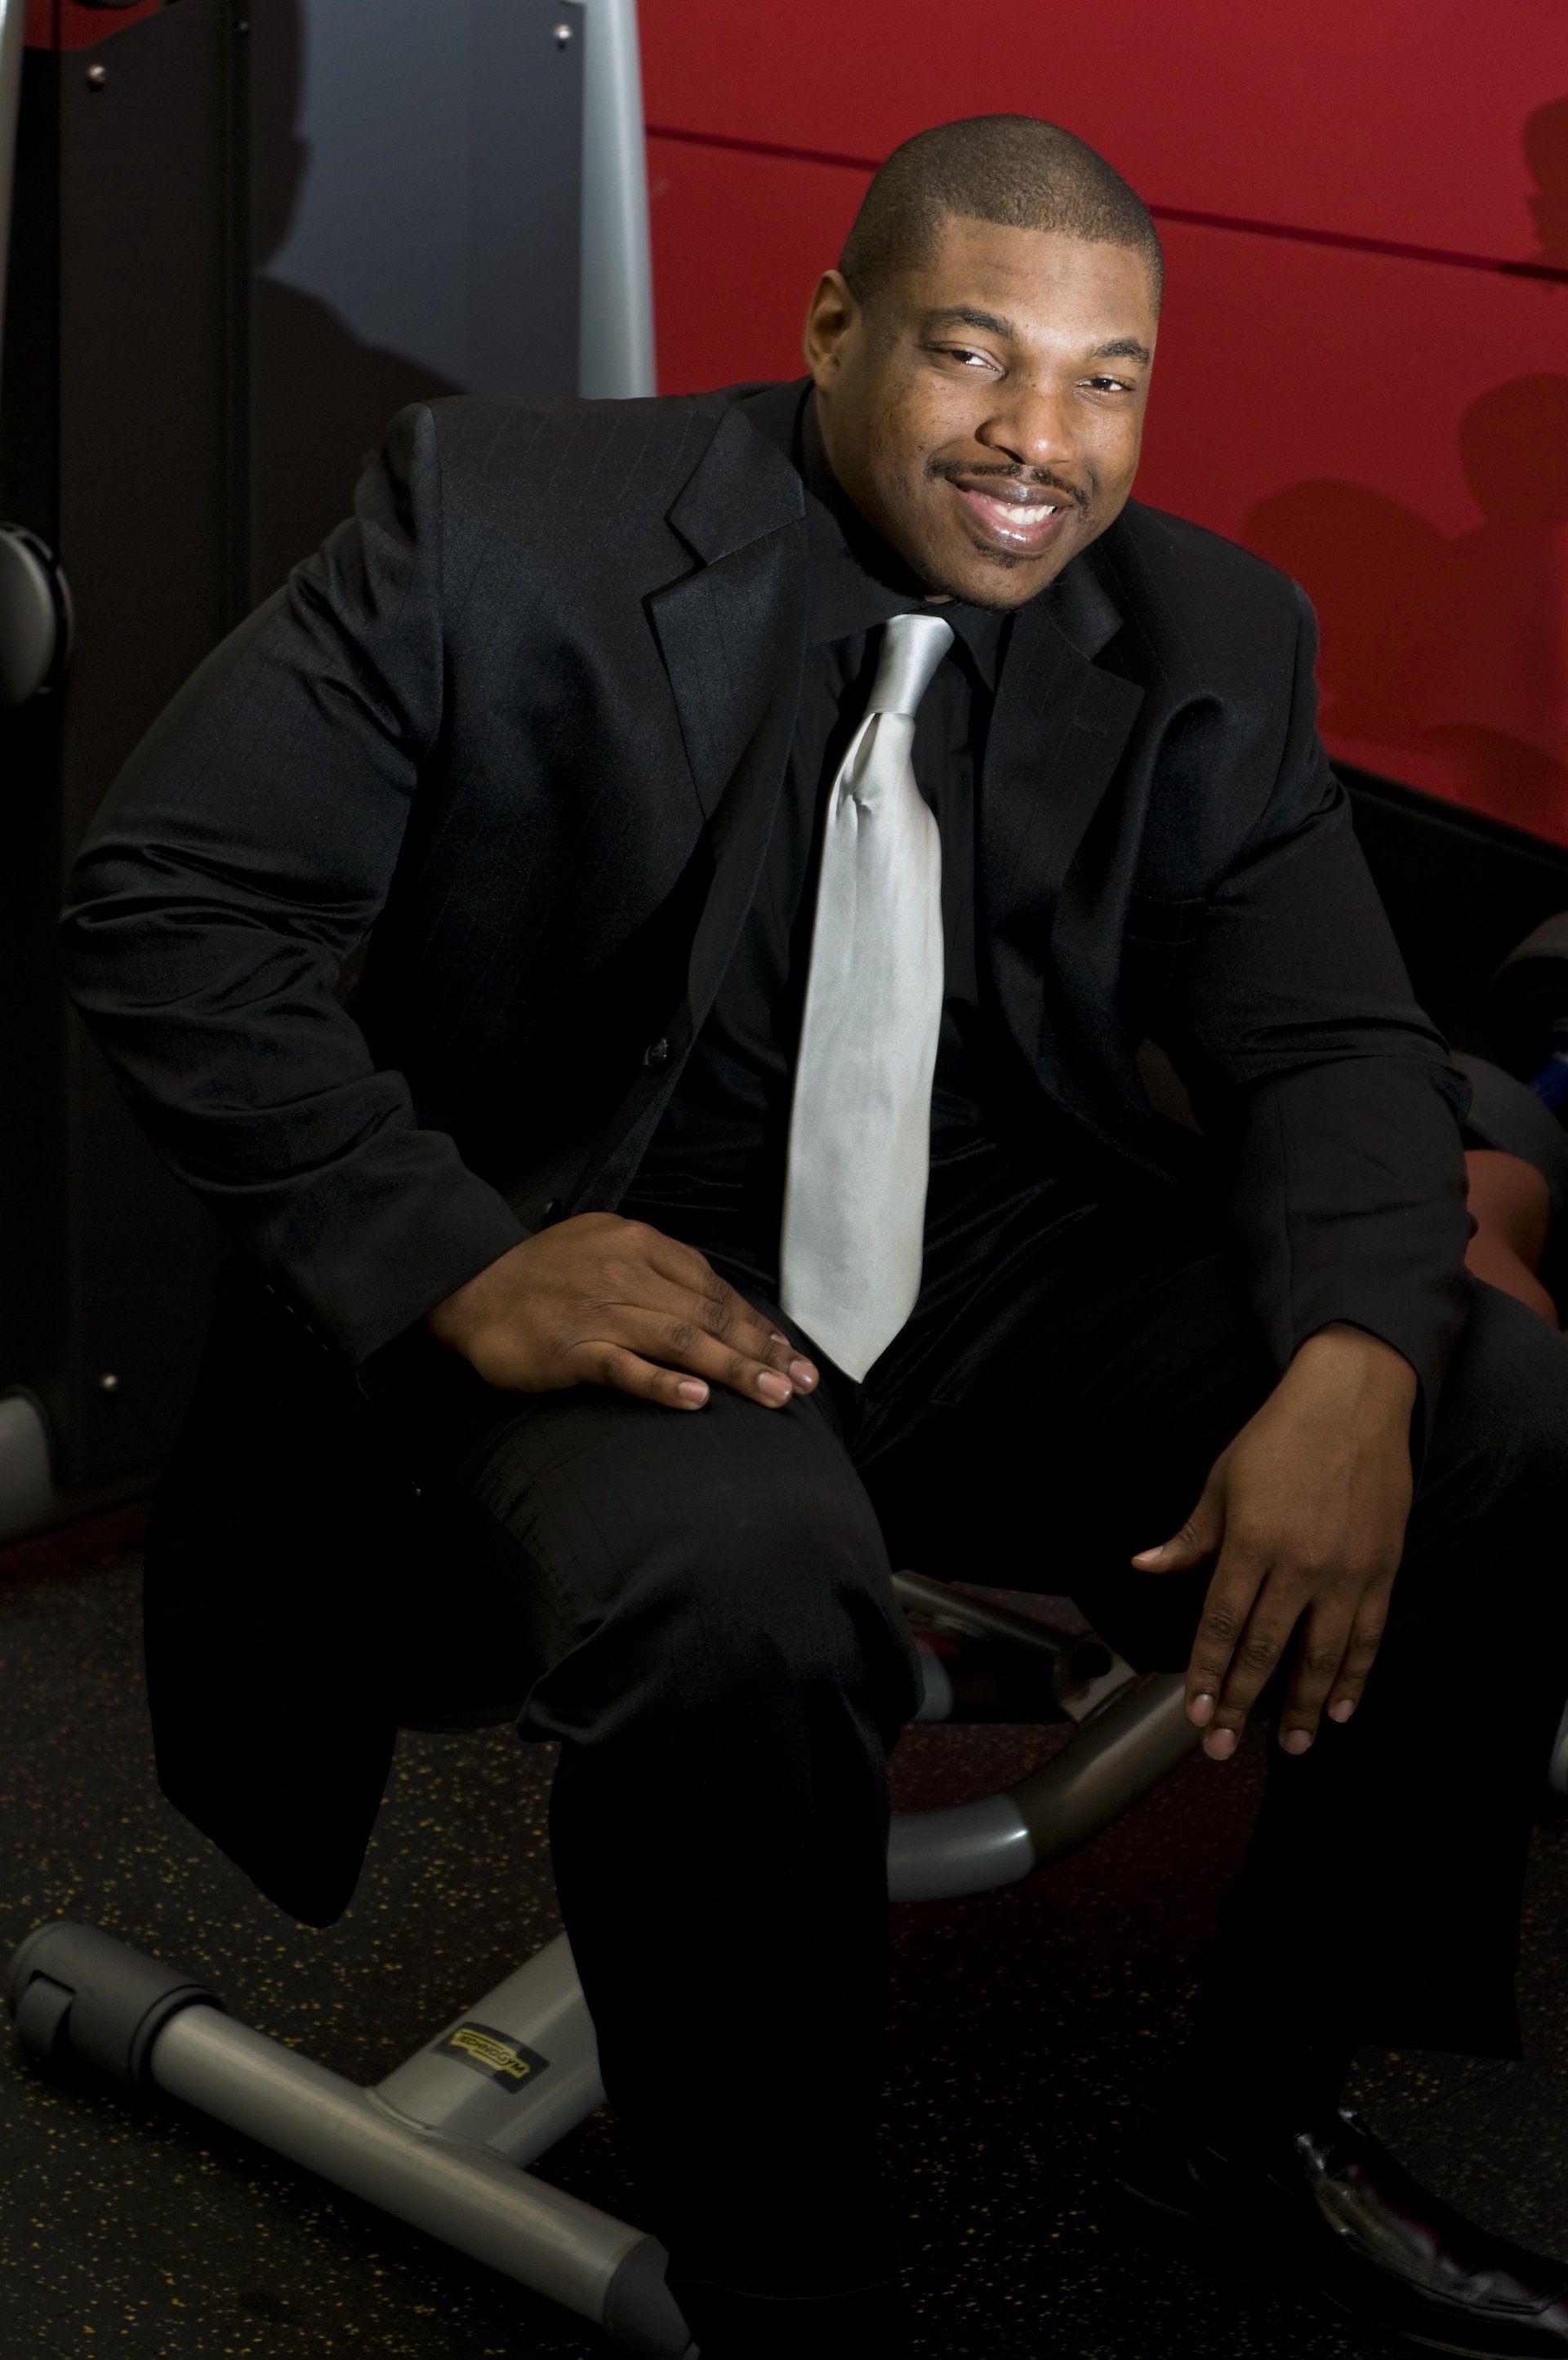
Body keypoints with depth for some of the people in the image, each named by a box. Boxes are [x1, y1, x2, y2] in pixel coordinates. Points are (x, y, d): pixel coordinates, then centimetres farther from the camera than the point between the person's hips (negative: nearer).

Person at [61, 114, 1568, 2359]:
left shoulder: (1212, 639, 3)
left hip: (1017, 1276, 5)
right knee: (731, 1593, -37)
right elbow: (170, 902, -9)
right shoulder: (498, 517, -8)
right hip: (609, 1275, -4)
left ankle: (1253, 2107, 7)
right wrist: (458, 1265, -22)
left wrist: (1350, 1371, -20)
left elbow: (1327, 1039, 2)